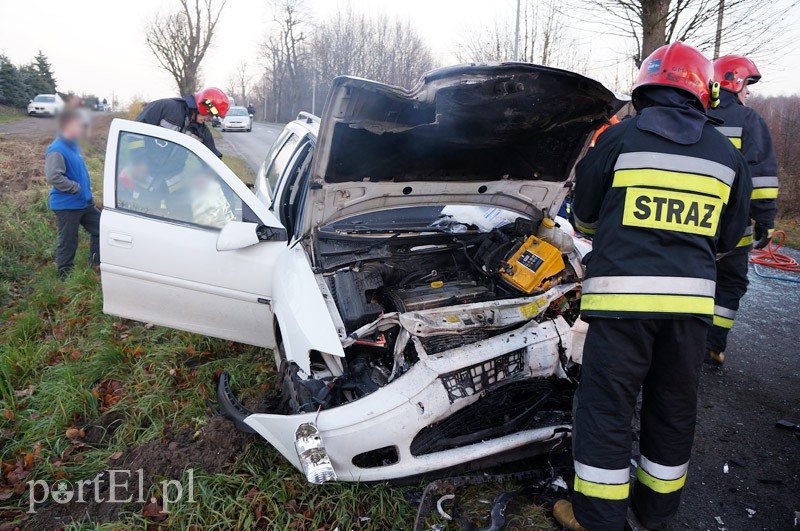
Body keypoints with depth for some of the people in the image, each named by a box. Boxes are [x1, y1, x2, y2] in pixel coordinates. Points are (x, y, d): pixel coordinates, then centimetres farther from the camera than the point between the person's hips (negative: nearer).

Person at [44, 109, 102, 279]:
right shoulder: (56, 150, -20)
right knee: (68, 242, 3)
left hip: (85, 202, 9)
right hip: (67, 205, -9)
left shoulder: (73, 146, 10)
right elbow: (53, 177, -29)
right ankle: (65, 276, 18)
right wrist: (77, 187, -21)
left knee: (99, 229, 14)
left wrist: (86, 187, 14)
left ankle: (95, 265, 29)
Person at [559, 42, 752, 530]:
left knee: (606, 404, 5)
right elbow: (729, 237, 16)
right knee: (674, 406, 18)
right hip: (692, 296, 4)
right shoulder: (727, 155, 10)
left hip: (623, 294, -4)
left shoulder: (619, 138, 0)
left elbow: (585, 216, 7)